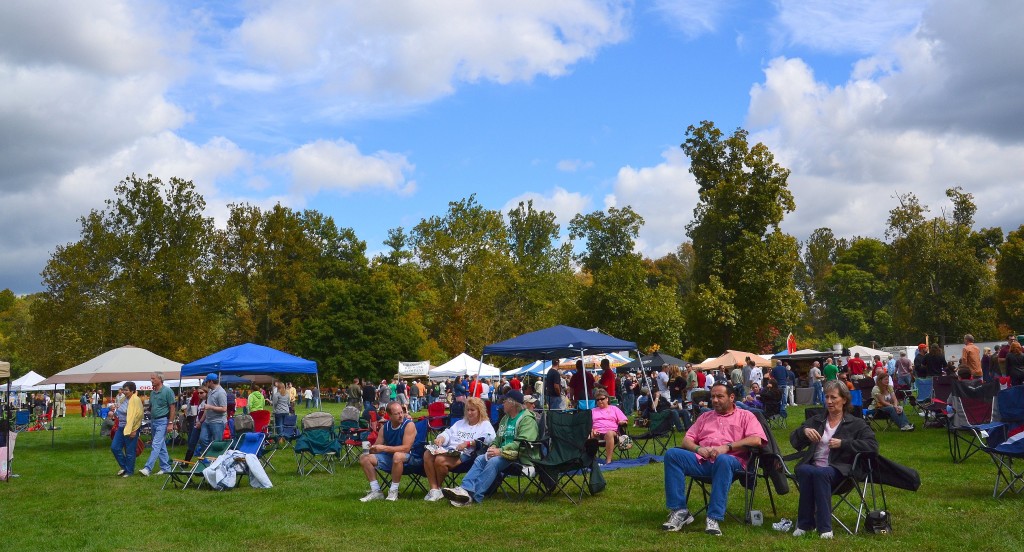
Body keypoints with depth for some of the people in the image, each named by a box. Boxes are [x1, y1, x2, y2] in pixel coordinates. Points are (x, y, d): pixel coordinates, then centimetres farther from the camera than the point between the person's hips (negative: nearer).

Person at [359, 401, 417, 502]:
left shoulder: (409, 425, -15)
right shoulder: (385, 427, 3)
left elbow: (406, 448, -24)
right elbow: (377, 446, 5)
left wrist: (384, 448, -27)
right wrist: (372, 448, -21)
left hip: (407, 458, -6)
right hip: (388, 456, 6)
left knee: (397, 456, -40)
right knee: (364, 458, -6)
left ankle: (394, 491, -23)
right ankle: (376, 491, -4)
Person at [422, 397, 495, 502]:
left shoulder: (485, 425, 10)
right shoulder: (461, 423, 34)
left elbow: (489, 438, -11)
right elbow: (448, 433, 24)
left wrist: (467, 443, -20)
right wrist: (441, 438, -2)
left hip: (465, 454, -7)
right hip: (449, 449, 7)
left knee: (440, 460, -33)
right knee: (427, 454, -23)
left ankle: (438, 488, -9)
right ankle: (434, 488, -22)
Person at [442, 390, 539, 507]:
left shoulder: (527, 419, -7)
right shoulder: (506, 418, 21)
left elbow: (523, 442, -19)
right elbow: (498, 437, 26)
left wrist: (501, 451, -22)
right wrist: (493, 446, 2)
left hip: (521, 457, -8)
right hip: (504, 453, 8)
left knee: (493, 461, -31)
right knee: (480, 459, -17)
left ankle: (474, 495, -38)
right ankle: (466, 488, -36)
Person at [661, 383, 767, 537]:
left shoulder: (745, 416, 16)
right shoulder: (705, 416, 30)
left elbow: (757, 440, -3)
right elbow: (686, 441, 21)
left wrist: (727, 447, -13)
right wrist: (698, 448, -4)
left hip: (729, 460, -4)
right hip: (701, 460, 4)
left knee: (722, 460, -41)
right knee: (671, 454, -23)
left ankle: (714, 519, -39)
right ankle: (679, 511, -26)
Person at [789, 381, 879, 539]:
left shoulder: (856, 424, 12)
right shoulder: (816, 420, 24)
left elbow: (872, 446, -3)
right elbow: (794, 442, 20)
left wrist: (843, 443, -11)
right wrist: (804, 431, -2)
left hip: (837, 469, -3)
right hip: (812, 465, 3)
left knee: (821, 473, -38)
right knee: (804, 470, -35)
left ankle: (824, 527, -36)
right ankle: (804, 523, -29)